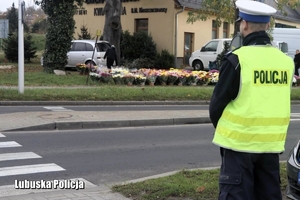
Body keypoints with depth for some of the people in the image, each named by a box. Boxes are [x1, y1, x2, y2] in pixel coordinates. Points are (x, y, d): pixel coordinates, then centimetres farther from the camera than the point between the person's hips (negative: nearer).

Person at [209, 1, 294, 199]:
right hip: (272, 143, 5)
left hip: (240, 142, -5)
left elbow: (217, 105, -6)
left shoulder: (237, 59, -13)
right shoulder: (285, 60, 3)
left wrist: (224, 130, 11)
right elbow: (279, 103, 9)